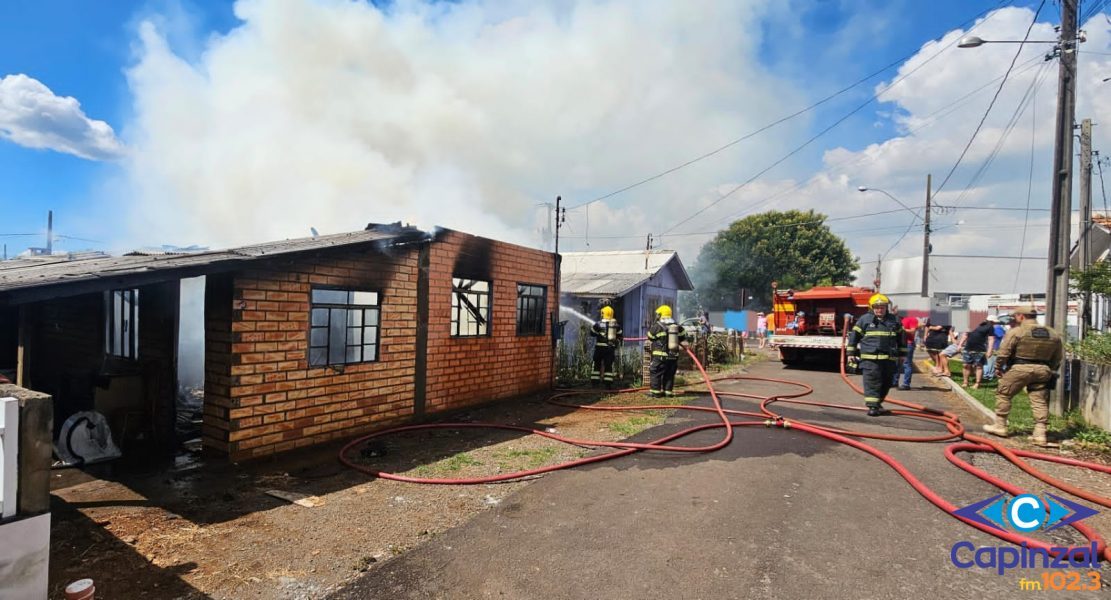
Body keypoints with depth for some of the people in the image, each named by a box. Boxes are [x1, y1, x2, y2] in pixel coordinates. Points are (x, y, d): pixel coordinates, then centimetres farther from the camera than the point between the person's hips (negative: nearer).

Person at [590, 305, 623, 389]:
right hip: (611, 347, 3)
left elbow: (592, 332, 2)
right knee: (609, 365, 5)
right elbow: (620, 336, 12)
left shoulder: (599, 323, -7)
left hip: (600, 347, -2)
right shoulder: (616, 324, 5)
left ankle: (594, 382, 7)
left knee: (597, 364, 7)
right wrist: (617, 345, 25)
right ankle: (608, 384, 3)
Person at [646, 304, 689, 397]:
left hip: (660, 356, -5)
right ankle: (668, 391, 17)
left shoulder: (656, 326, -7)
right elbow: (684, 343, 7)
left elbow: (650, 342, 4)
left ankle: (655, 392, 7)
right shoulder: (678, 327, 7)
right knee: (670, 375, 14)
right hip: (674, 356, 5)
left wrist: (652, 349, 24)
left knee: (655, 373, 6)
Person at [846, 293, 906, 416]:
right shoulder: (865, 320, 1)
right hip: (870, 358, -4)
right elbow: (854, 335, 4)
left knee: (886, 383, 11)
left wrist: (902, 354, 19)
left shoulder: (894, 320, 12)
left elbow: (902, 337, 21)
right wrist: (851, 353, 1)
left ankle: (878, 403, 27)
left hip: (889, 359, 4)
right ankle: (872, 406, -5)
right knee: (872, 383, -7)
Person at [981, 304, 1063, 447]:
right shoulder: (1053, 334, 11)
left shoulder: (1016, 332, -8)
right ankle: (1040, 434, 4)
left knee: (1003, 394, 8)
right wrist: (1051, 371, 27)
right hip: (1042, 370, 5)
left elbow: (1003, 353, -9)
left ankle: (1000, 426, 12)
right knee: (1040, 400, 7)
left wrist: (999, 367, 5)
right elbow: (1058, 357, 17)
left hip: (1019, 368, -5)